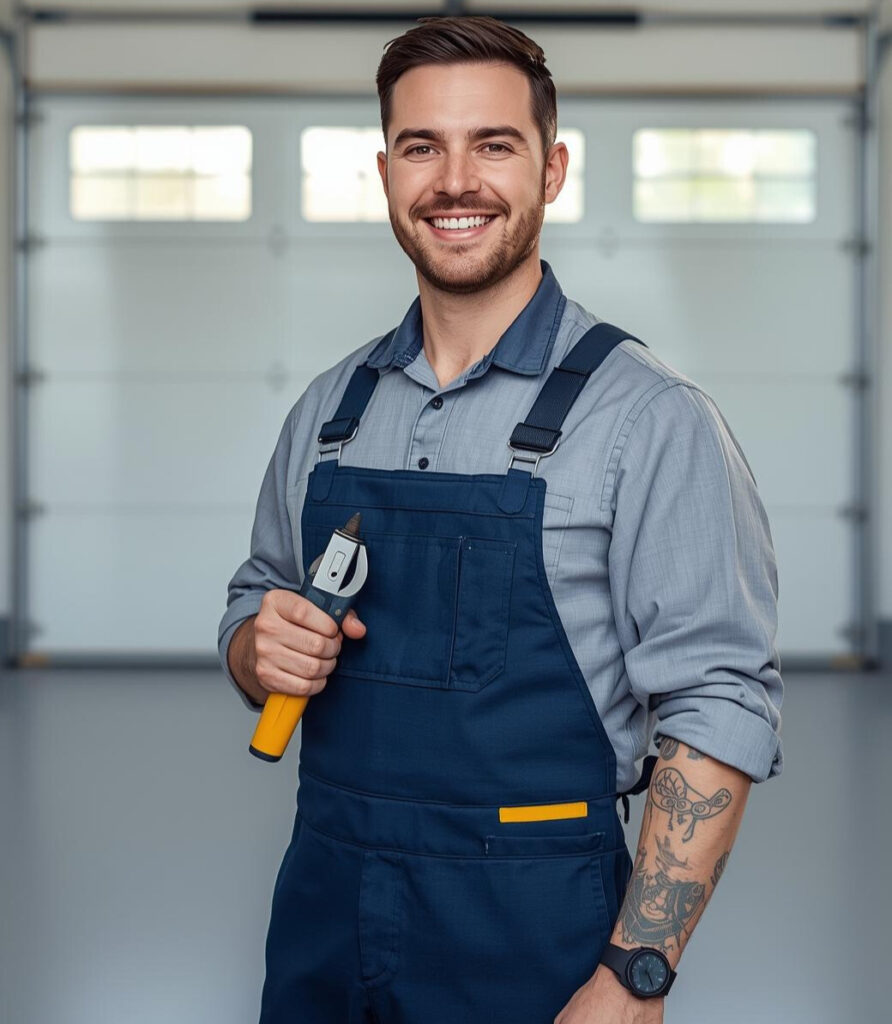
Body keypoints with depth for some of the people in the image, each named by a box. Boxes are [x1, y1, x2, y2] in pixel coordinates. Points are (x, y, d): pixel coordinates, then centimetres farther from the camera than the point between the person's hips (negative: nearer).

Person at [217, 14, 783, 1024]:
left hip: (532, 938, -5)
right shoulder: (328, 408, 5)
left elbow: (718, 708, -15)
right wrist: (263, 651, -7)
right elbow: (251, 609, 16)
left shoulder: (650, 416, -12)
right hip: (321, 904, 5)